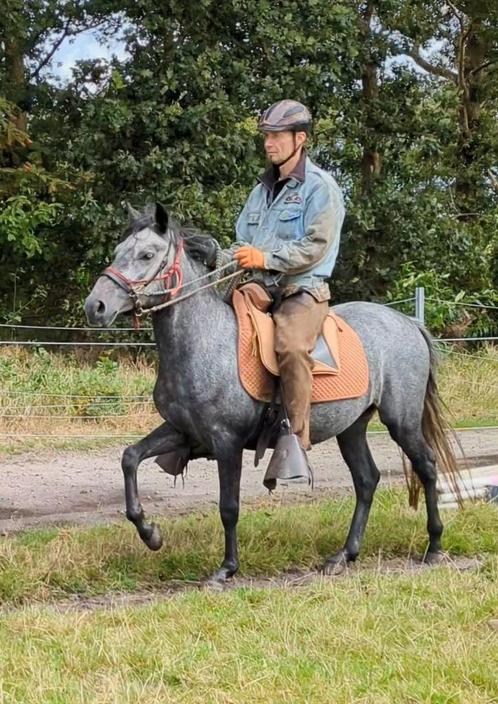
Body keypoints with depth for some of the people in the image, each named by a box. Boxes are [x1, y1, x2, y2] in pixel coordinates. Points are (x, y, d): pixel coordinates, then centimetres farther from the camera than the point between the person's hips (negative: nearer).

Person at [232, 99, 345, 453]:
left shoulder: (320, 187, -2)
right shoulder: (263, 190, 21)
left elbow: (316, 247, -13)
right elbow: (243, 240, 26)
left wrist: (266, 258, -21)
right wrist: (238, 257, 3)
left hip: (301, 290, -8)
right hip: (259, 289, 8)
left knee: (290, 345, -36)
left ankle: (297, 439, -35)